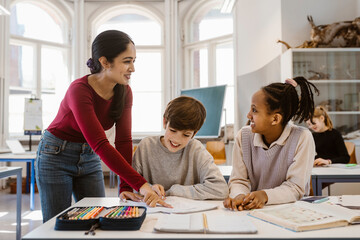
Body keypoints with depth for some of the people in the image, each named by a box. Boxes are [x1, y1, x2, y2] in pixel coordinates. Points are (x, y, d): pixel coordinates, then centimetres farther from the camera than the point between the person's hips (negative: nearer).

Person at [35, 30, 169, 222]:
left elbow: (124, 140, -13)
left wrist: (126, 188, -20)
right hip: (56, 156, -5)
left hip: (89, 159, 5)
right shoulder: (80, 90, -30)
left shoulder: (124, 92, -11)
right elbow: (100, 144, -38)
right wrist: (140, 184, -43)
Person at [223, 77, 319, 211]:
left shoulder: (302, 138, -12)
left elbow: (296, 187, -13)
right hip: (251, 211, 3)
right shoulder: (243, 136, -3)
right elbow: (238, 180, -1)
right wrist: (239, 196, -24)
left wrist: (265, 196, -30)